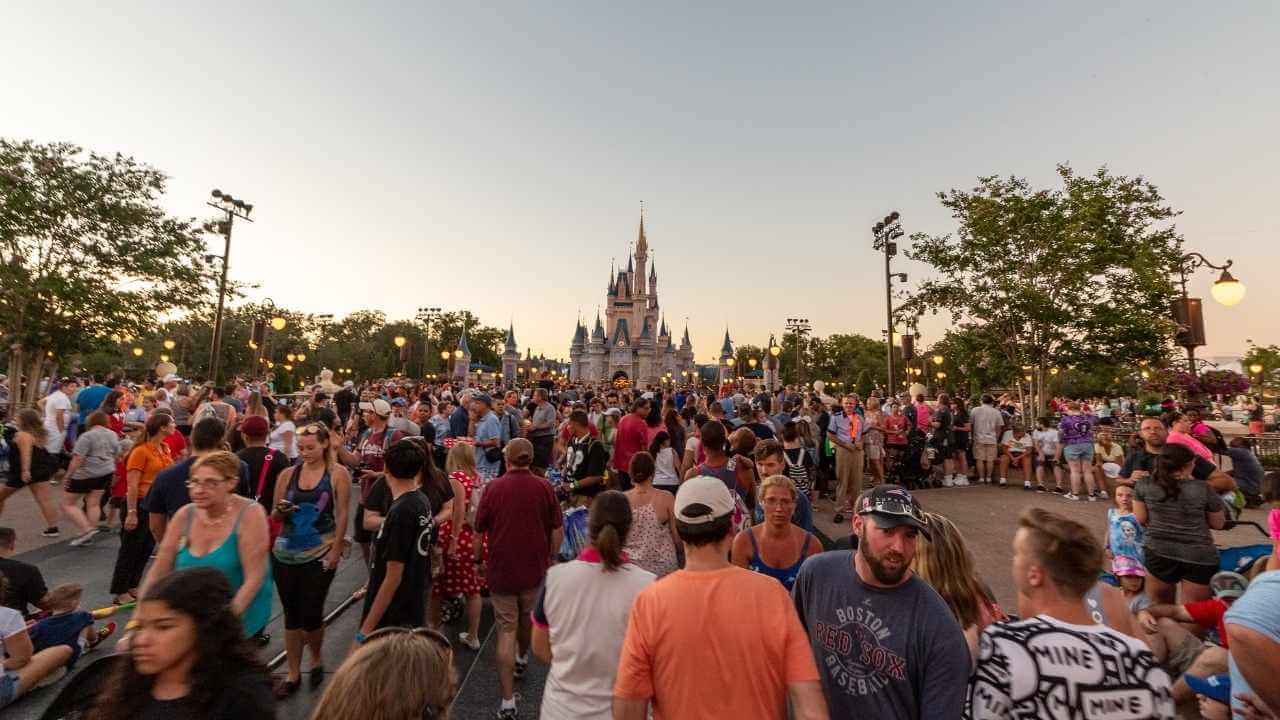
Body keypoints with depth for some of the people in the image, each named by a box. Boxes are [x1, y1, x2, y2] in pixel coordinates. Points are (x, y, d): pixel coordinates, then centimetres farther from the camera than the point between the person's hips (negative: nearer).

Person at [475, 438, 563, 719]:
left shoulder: (493, 488, -12)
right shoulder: (543, 487, -11)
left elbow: (479, 529, -2)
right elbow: (557, 531, -6)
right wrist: (550, 559, 10)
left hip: (501, 569, -2)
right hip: (533, 568, 2)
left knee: (506, 631, 8)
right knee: (526, 617, 26)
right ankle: (523, 659, 51)